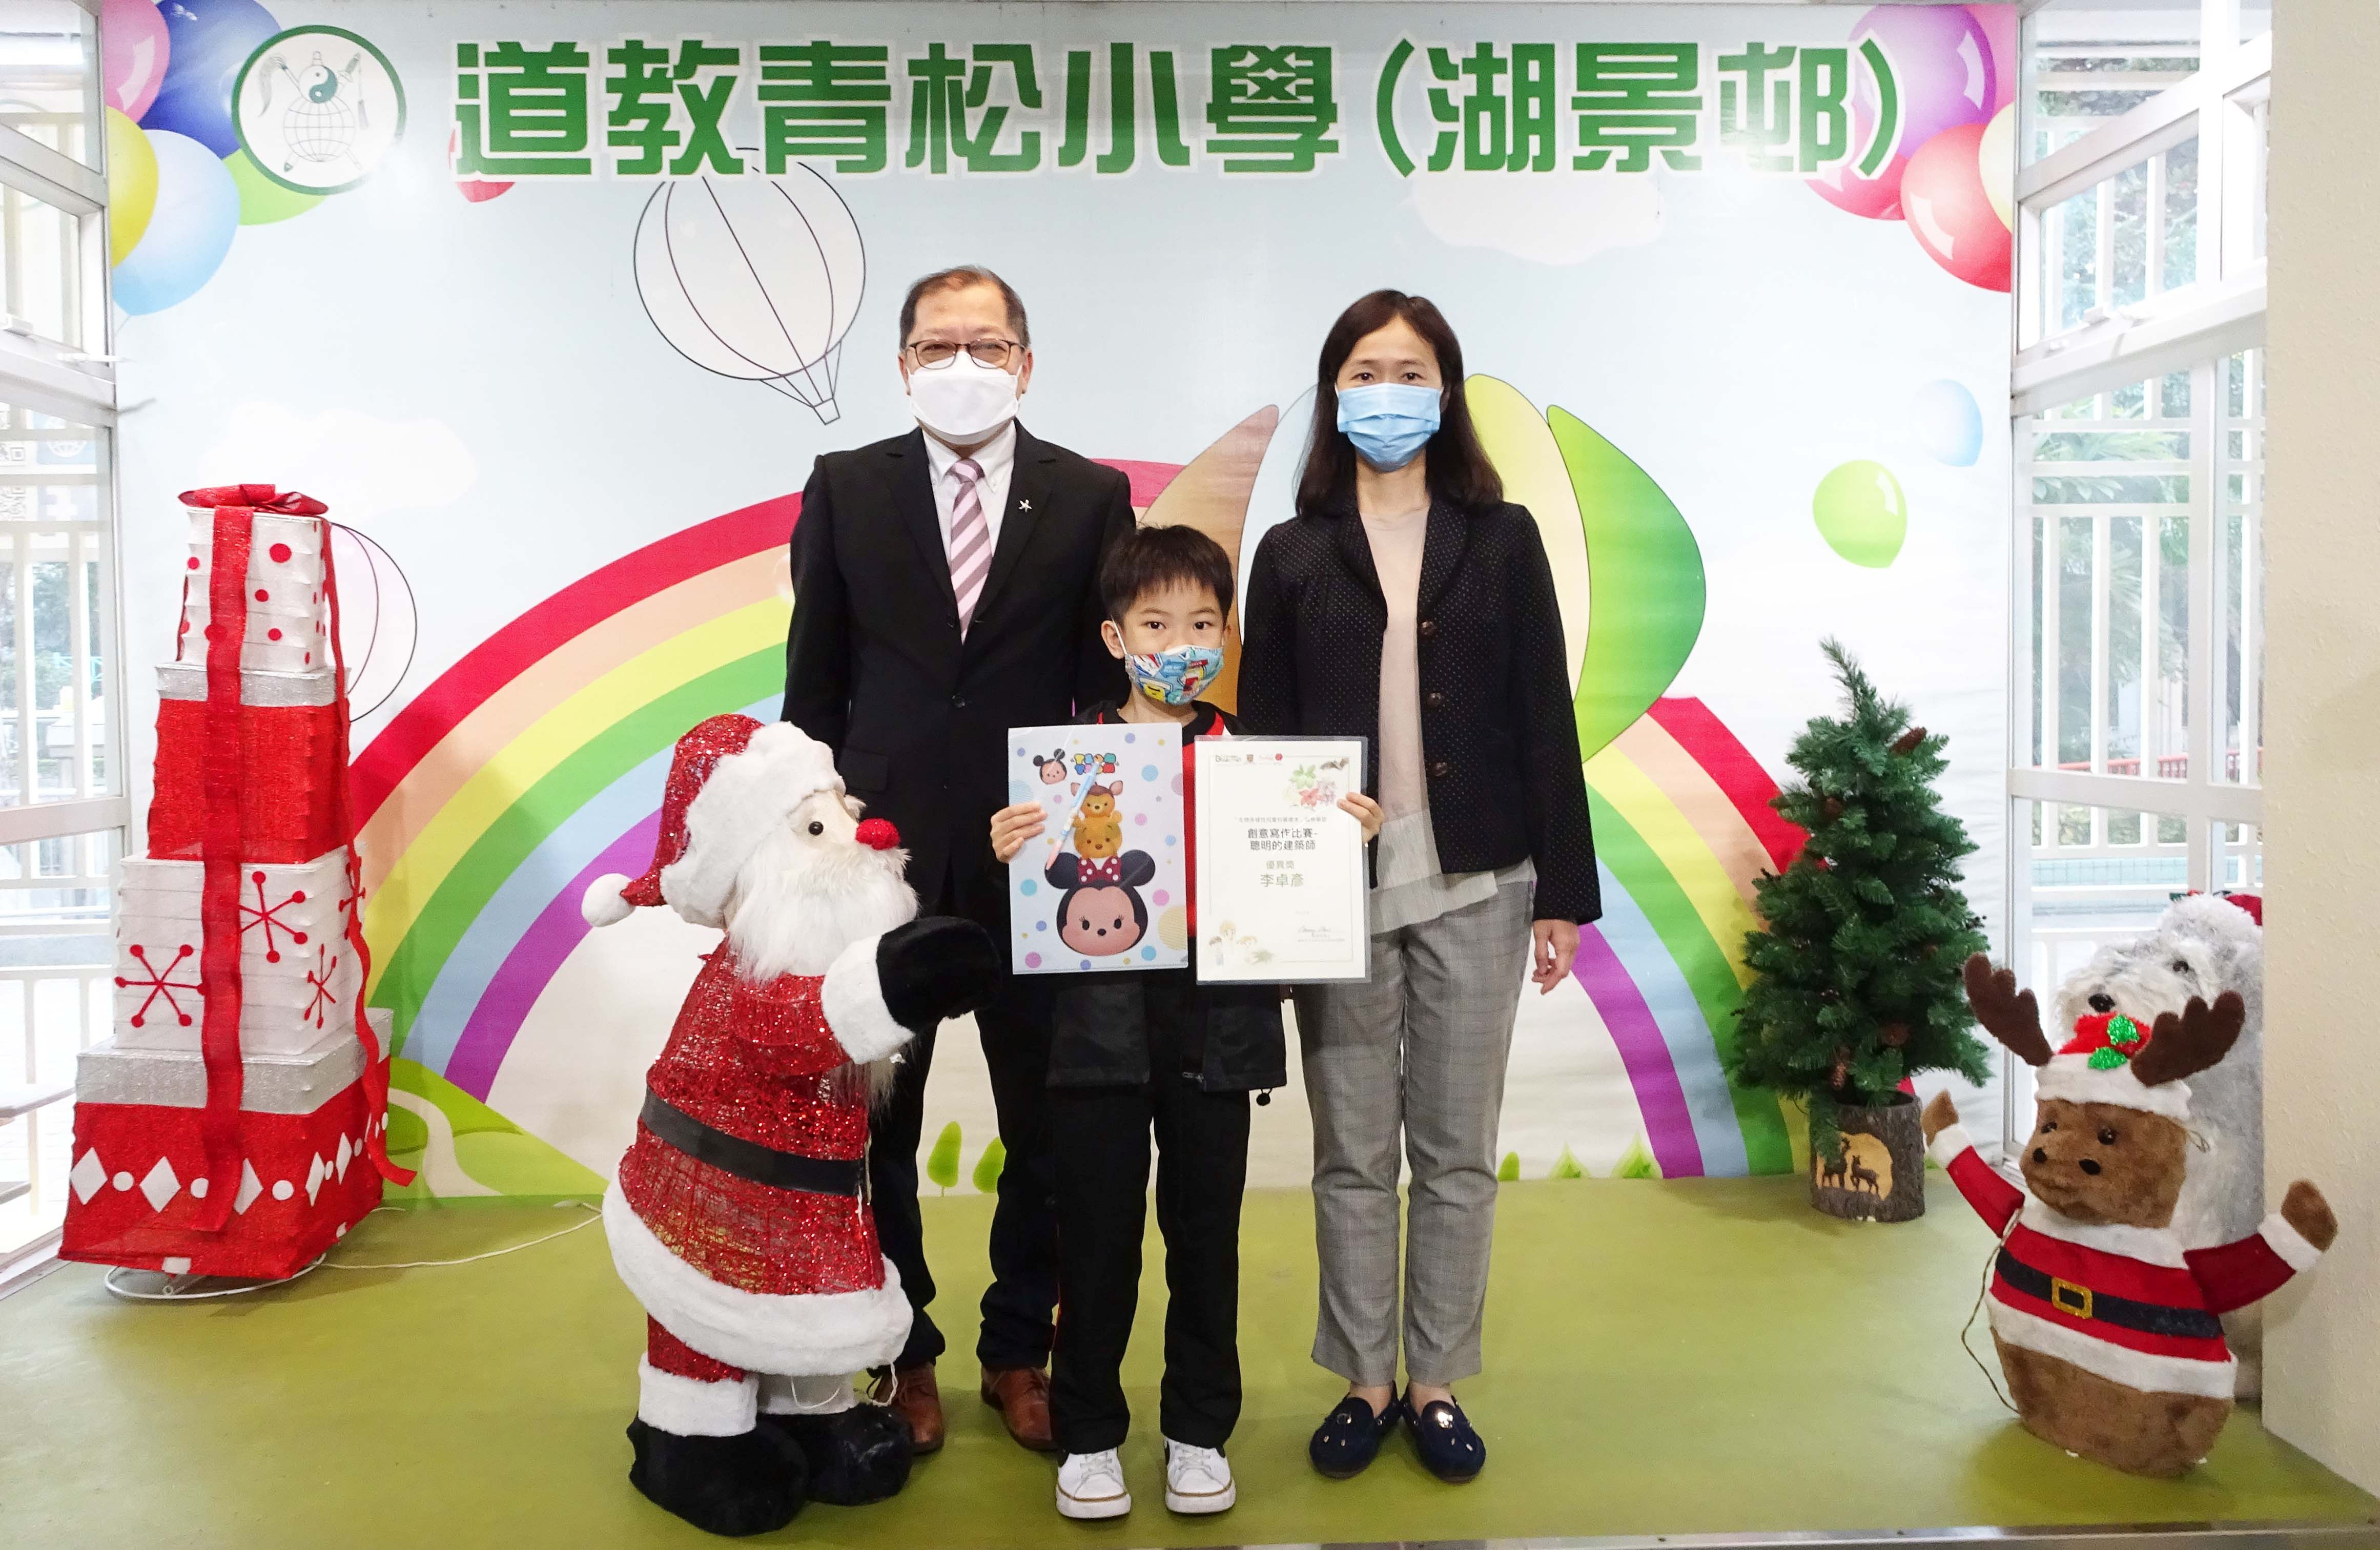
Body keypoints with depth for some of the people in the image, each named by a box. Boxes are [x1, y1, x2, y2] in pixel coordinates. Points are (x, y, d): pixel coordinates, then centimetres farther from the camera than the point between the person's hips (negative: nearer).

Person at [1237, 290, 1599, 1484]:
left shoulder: (1501, 539, 6)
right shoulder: (1292, 554, 6)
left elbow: (1544, 722, 4)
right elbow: (1261, 736, 5)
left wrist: (1562, 893, 0)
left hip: (1473, 888, 0)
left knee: (1457, 1152, 9)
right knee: (1352, 1155, 8)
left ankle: (1438, 1385, 23)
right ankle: (1365, 1385, 23)